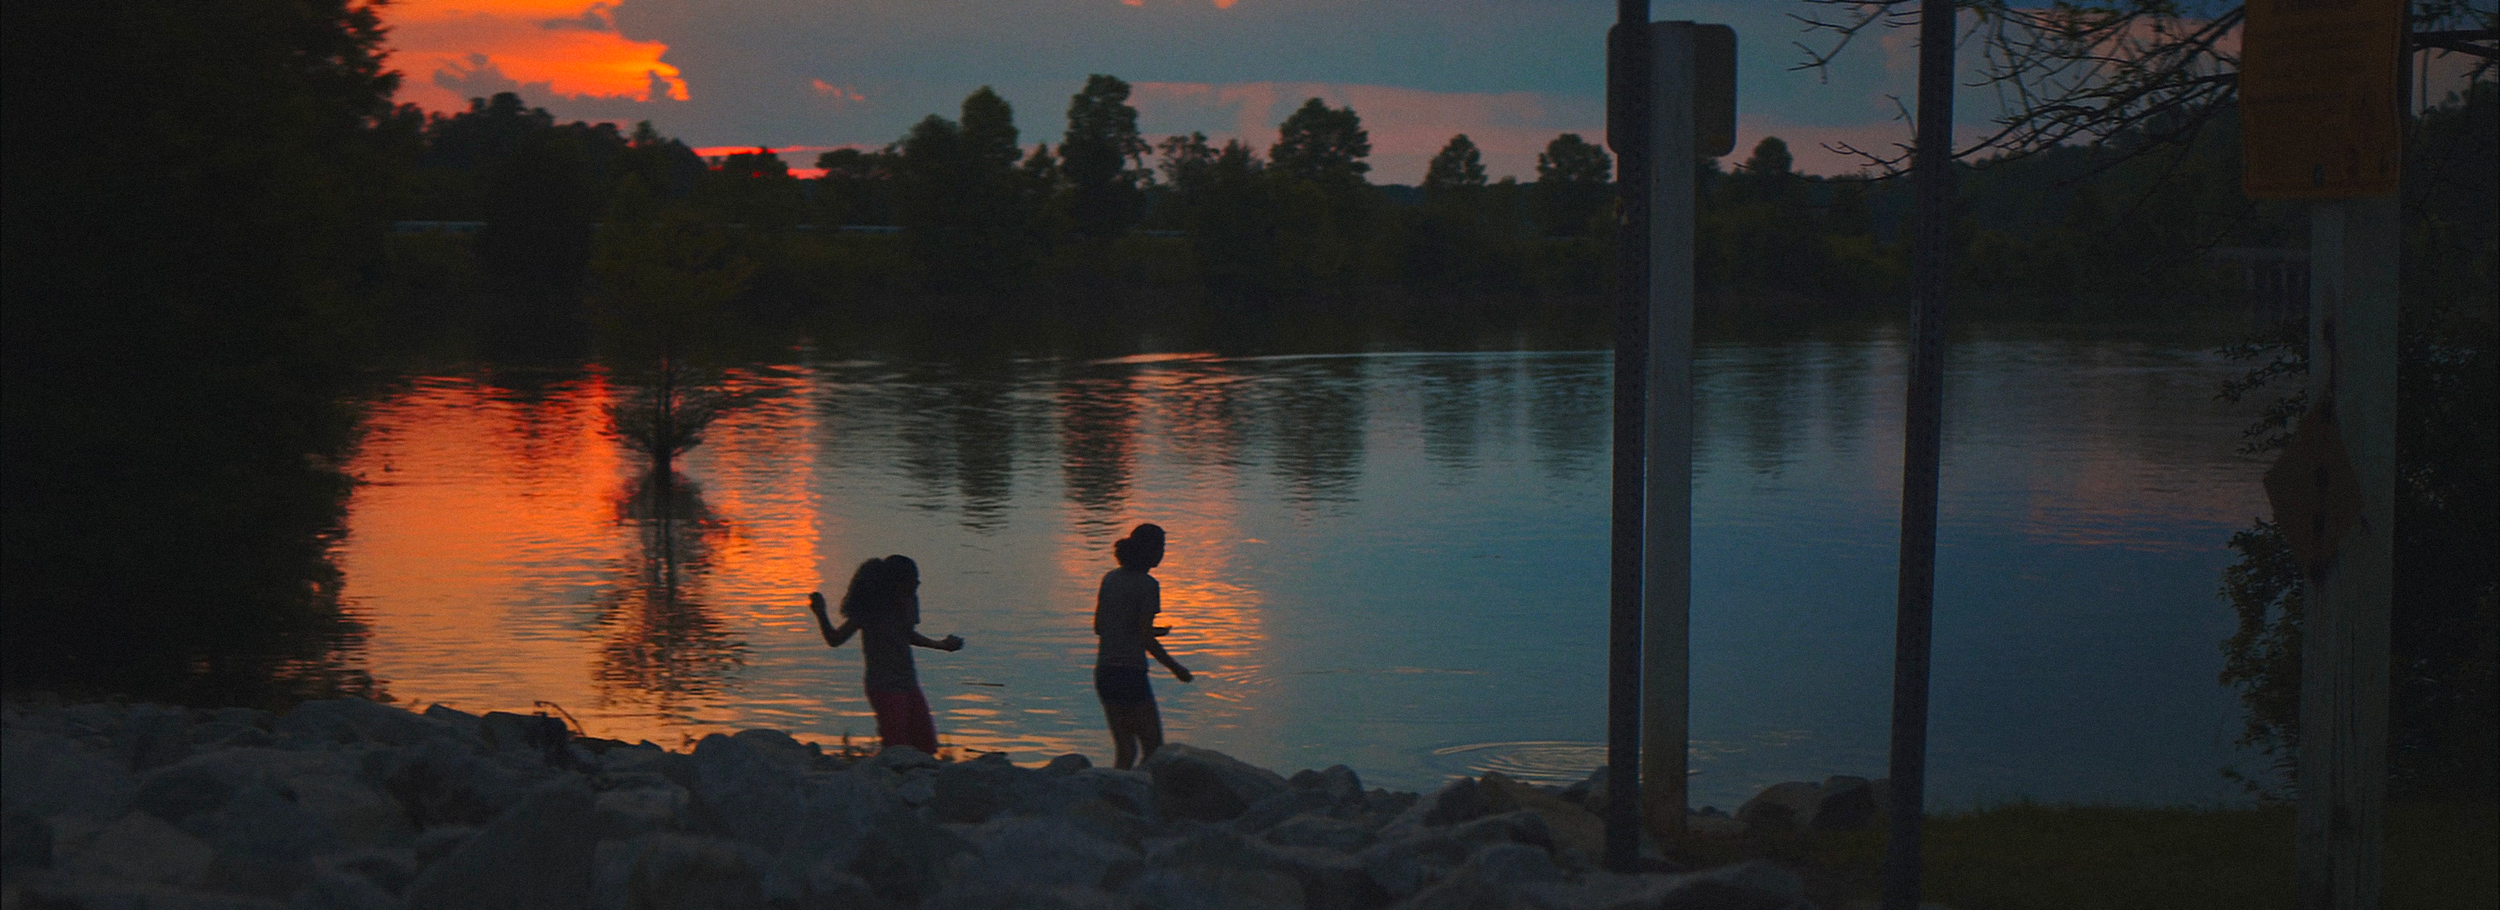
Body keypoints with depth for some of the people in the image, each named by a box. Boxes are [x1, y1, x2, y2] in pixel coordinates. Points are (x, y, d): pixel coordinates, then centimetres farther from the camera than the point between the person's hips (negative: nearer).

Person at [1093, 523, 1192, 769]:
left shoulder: (1110, 579, 8)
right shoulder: (1148, 585, -11)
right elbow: (1146, 640, -14)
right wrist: (1176, 668, -1)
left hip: (1104, 672, 7)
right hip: (1130, 672, -7)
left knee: (1124, 749, 15)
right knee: (1153, 749, 4)